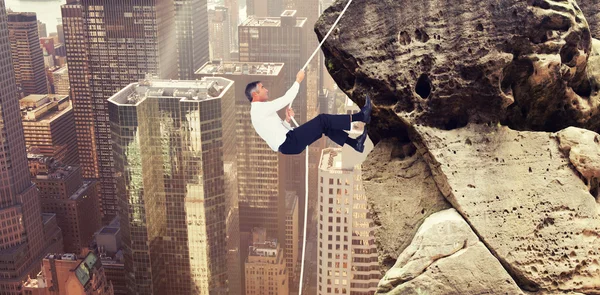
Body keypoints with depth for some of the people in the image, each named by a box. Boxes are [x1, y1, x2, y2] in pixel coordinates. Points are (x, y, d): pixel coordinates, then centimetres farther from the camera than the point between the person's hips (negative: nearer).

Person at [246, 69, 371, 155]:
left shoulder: (260, 110, 22)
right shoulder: (260, 108, -10)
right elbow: (286, 99, -13)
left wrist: (287, 120, 3)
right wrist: (298, 80, -2)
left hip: (286, 143, 10)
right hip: (288, 144, -10)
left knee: (325, 126, 6)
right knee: (322, 120, -12)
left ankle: (355, 143, 4)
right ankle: (360, 116, -5)